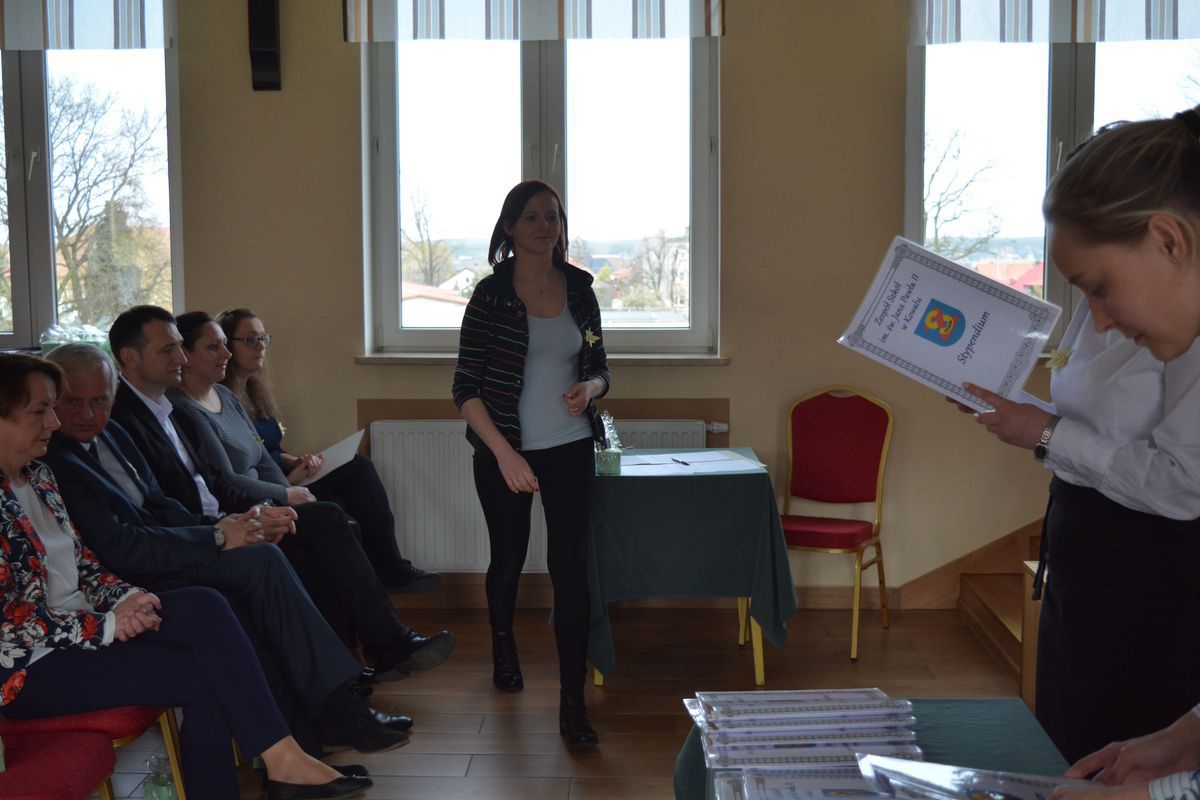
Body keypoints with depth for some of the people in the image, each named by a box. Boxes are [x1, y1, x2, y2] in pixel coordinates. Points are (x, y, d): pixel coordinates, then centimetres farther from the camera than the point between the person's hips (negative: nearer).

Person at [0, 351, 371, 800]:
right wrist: (105, 626, -17)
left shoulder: (37, 477, 11)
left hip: (84, 624, 8)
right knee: (207, 674, -18)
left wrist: (121, 598, -3)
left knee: (204, 607, -16)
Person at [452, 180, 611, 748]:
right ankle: (502, 643, 47)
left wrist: (589, 387, -12)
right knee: (508, 557, 16)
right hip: (505, 451, -2)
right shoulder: (491, 294, -7)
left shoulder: (579, 289, 3)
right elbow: (466, 388, -9)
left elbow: (599, 367, 12)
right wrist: (504, 454, -17)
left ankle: (573, 701, 1)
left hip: (570, 449, 2)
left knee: (570, 567, -4)